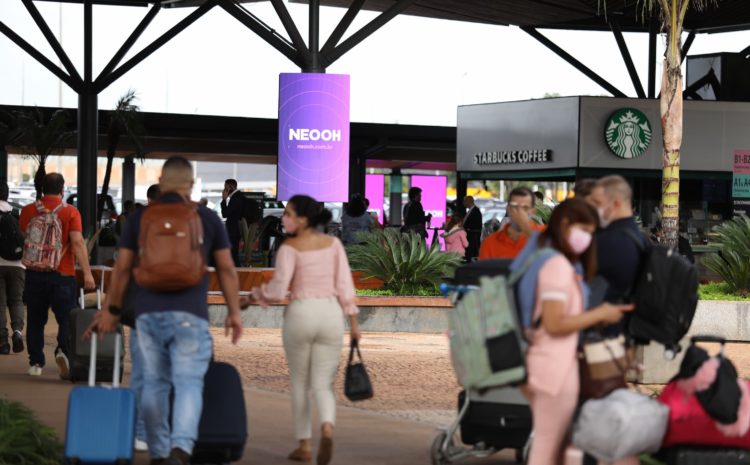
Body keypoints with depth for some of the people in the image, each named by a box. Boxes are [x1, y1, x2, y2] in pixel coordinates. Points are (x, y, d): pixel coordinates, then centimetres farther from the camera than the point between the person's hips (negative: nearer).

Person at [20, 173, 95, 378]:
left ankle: (35, 363, 12)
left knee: (35, 320, 12)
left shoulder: (28, 211, 3)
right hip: (62, 276, -3)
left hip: (34, 274, 3)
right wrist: (87, 273, -18)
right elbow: (78, 242, -16)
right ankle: (63, 350, -19)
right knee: (67, 319, 4)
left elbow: (21, 236, 18)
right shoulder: (70, 212, -7)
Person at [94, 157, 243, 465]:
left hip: (149, 313, 2)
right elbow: (226, 269, 7)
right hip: (189, 313, -2)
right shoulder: (208, 219, 5)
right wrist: (234, 312, 15)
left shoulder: (140, 218, 7)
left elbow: (122, 268, 8)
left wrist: (112, 309, 19)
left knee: (154, 383, 11)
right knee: (189, 383, -5)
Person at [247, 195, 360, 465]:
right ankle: (327, 428, -24)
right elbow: (344, 284, 3)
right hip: (331, 313, 3)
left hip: (300, 313, -3)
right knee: (323, 383, 6)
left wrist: (257, 294, 7)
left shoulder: (290, 247, -7)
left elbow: (278, 290, -13)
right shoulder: (333, 244, 5)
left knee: (300, 382, 15)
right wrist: (353, 320, 7)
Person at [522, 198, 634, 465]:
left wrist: (597, 317, 11)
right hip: (556, 367, -10)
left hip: (543, 365, 10)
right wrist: (600, 315, -13)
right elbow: (555, 323, -22)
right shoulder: (558, 264, -15)